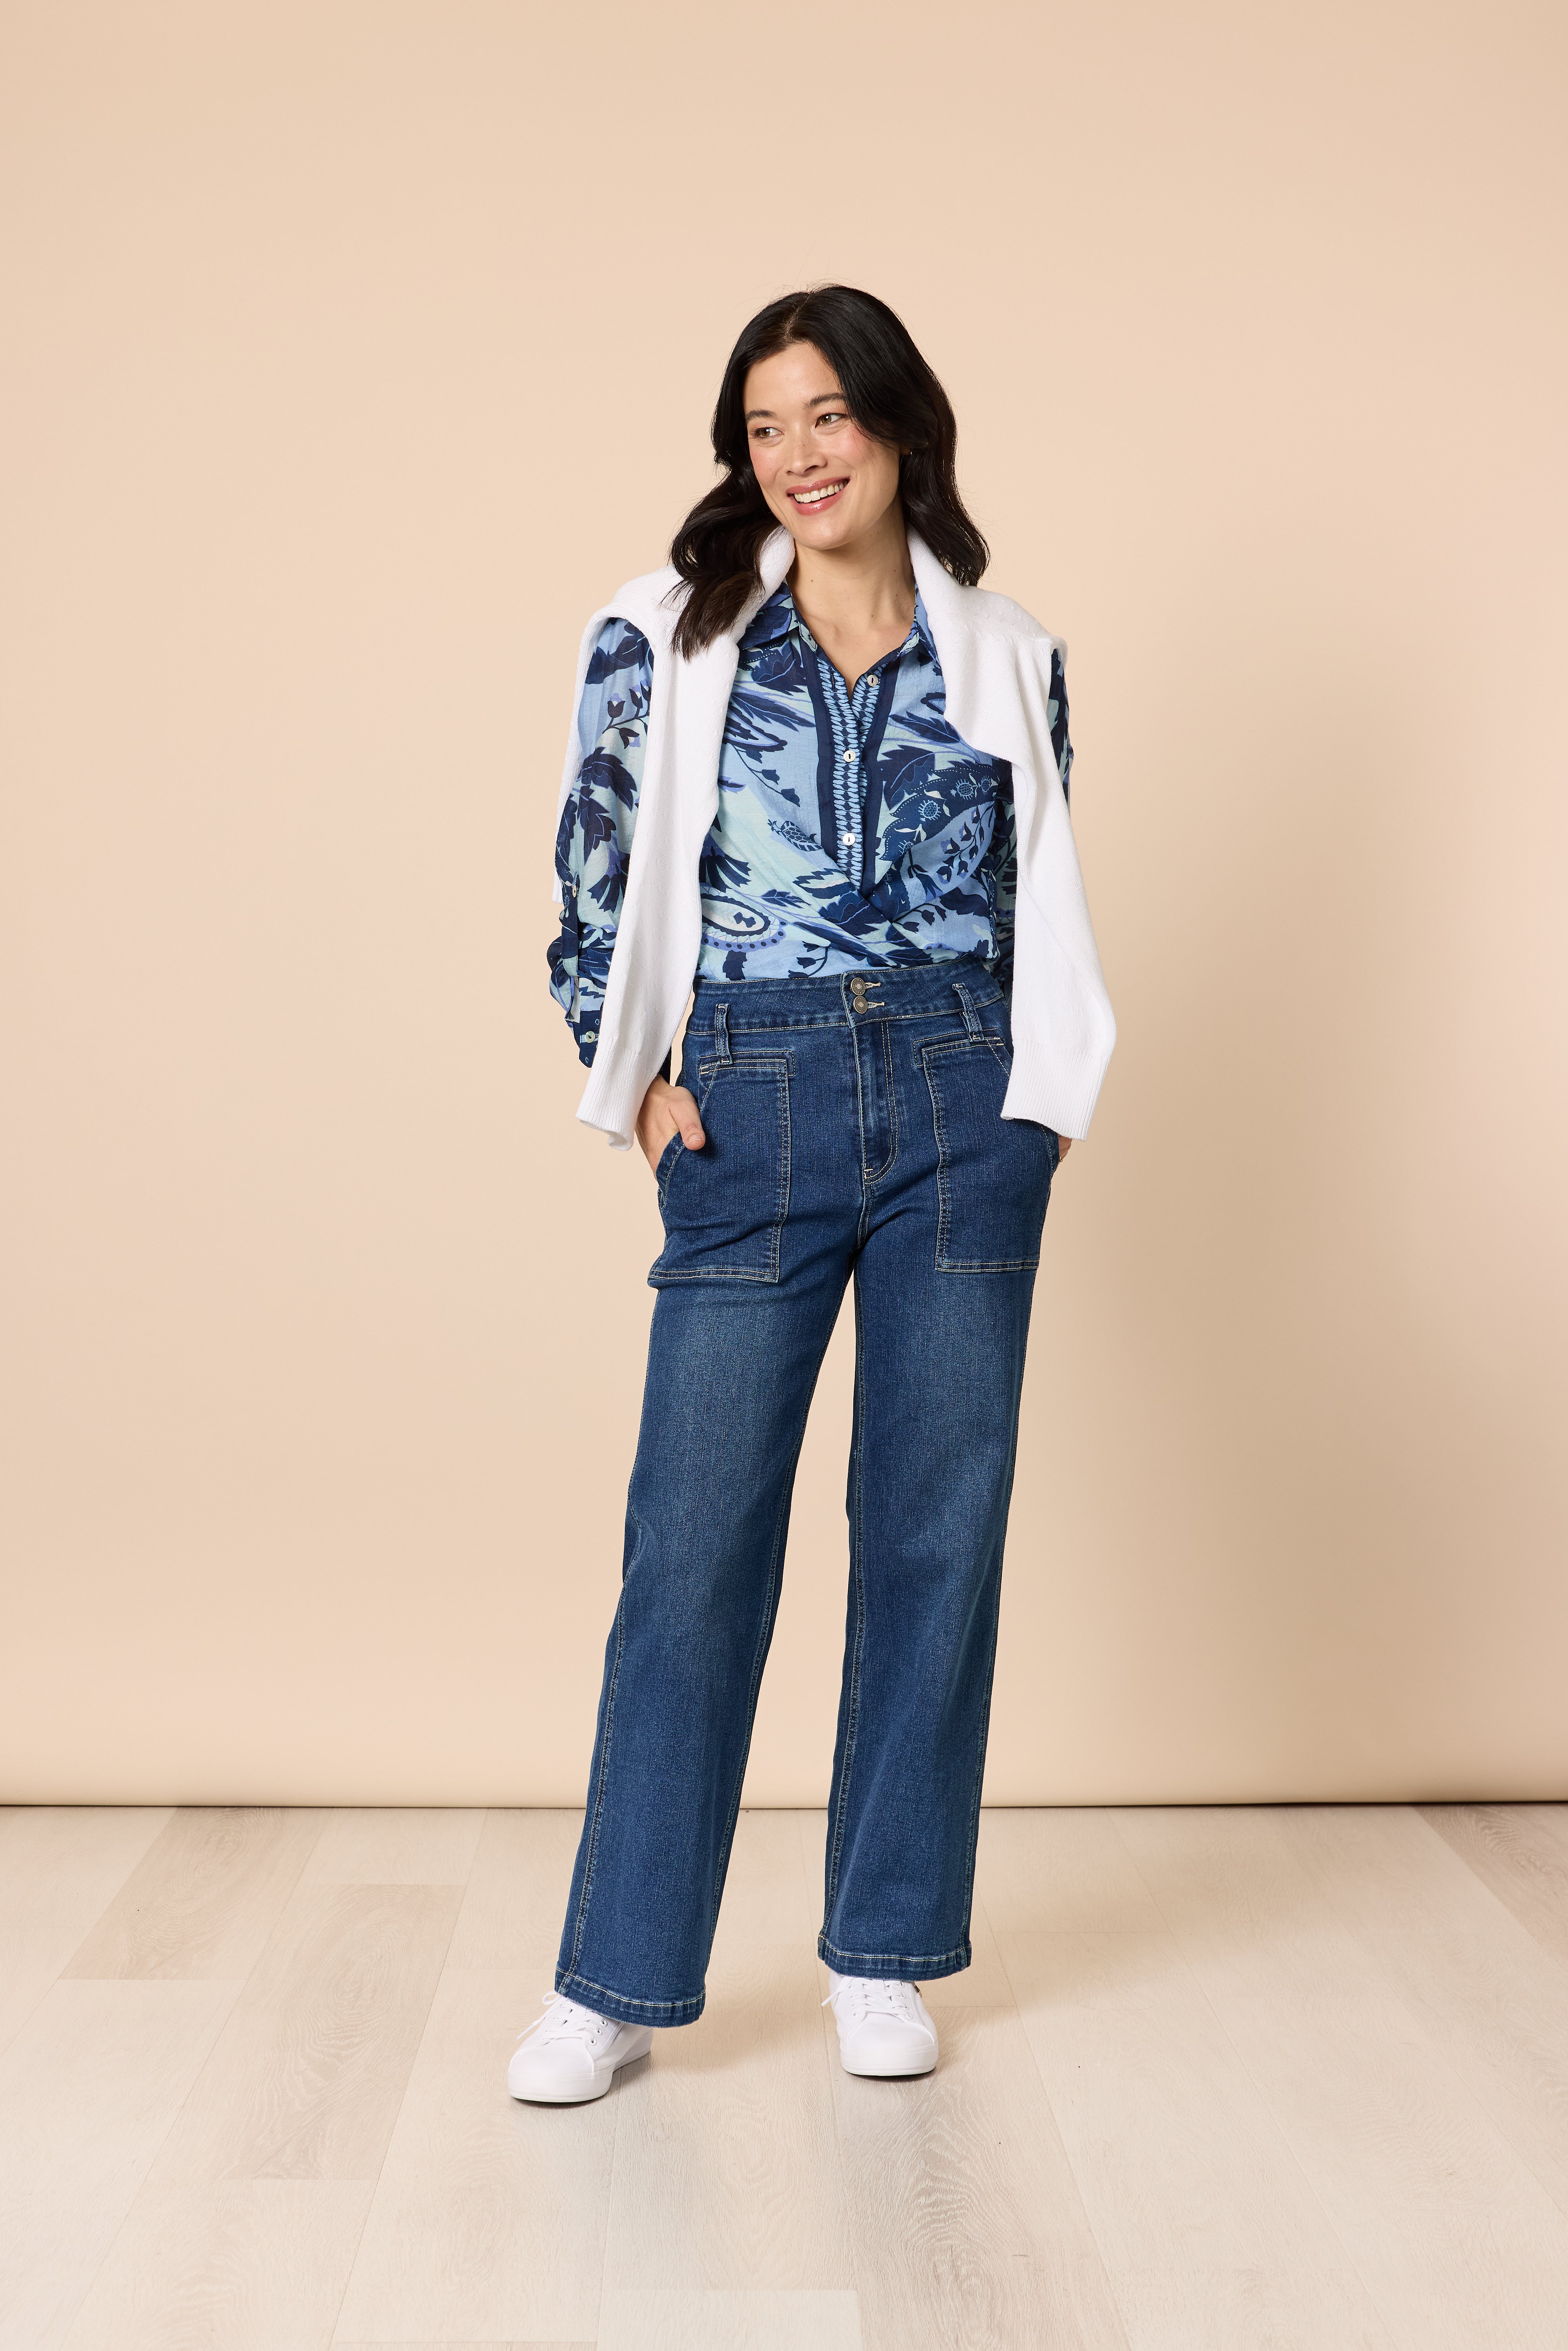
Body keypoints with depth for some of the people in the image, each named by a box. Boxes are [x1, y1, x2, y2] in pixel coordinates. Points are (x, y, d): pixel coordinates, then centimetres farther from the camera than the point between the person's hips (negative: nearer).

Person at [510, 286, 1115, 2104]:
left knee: (937, 1528, 6)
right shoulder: (667, 640, 3)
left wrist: (1040, 1107, 6)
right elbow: (593, 888, 6)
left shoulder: (1008, 661, 9)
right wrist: (639, 1089, 0)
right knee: (695, 1540, -2)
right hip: (754, 1116, -2)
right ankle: (618, 1981, 12)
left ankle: (885, 1954, 22)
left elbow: (1046, 910, 15)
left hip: (964, 1116, 2)